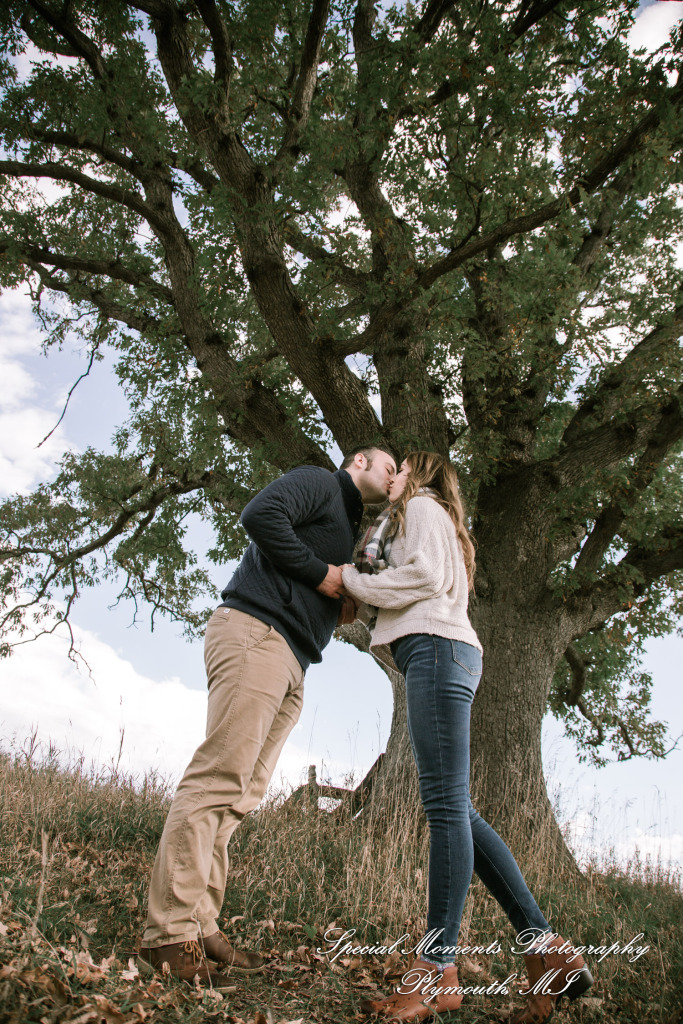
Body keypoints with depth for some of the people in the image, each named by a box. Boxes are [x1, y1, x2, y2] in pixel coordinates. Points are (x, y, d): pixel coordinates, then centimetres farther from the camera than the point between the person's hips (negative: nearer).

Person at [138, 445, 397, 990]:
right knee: (220, 777, -16)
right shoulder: (320, 483, 6)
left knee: (242, 794, 4)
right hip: (256, 632, -10)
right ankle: (169, 934, -16)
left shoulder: (348, 527, 33)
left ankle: (200, 925, 6)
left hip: (290, 662, 10)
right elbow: (260, 514, -13)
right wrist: (320, 574, -9)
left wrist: (344, 607, 12)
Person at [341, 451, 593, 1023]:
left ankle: (437, 972, -13)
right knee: (452, 809, 2)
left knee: (446, 805, -13)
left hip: (437, 648, -9)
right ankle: (547, 949, 0)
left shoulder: (422, 506, 8)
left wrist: (352, 580, -1)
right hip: (435, 654, 9)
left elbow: (424, 576, -9)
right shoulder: (415, 519, 35)